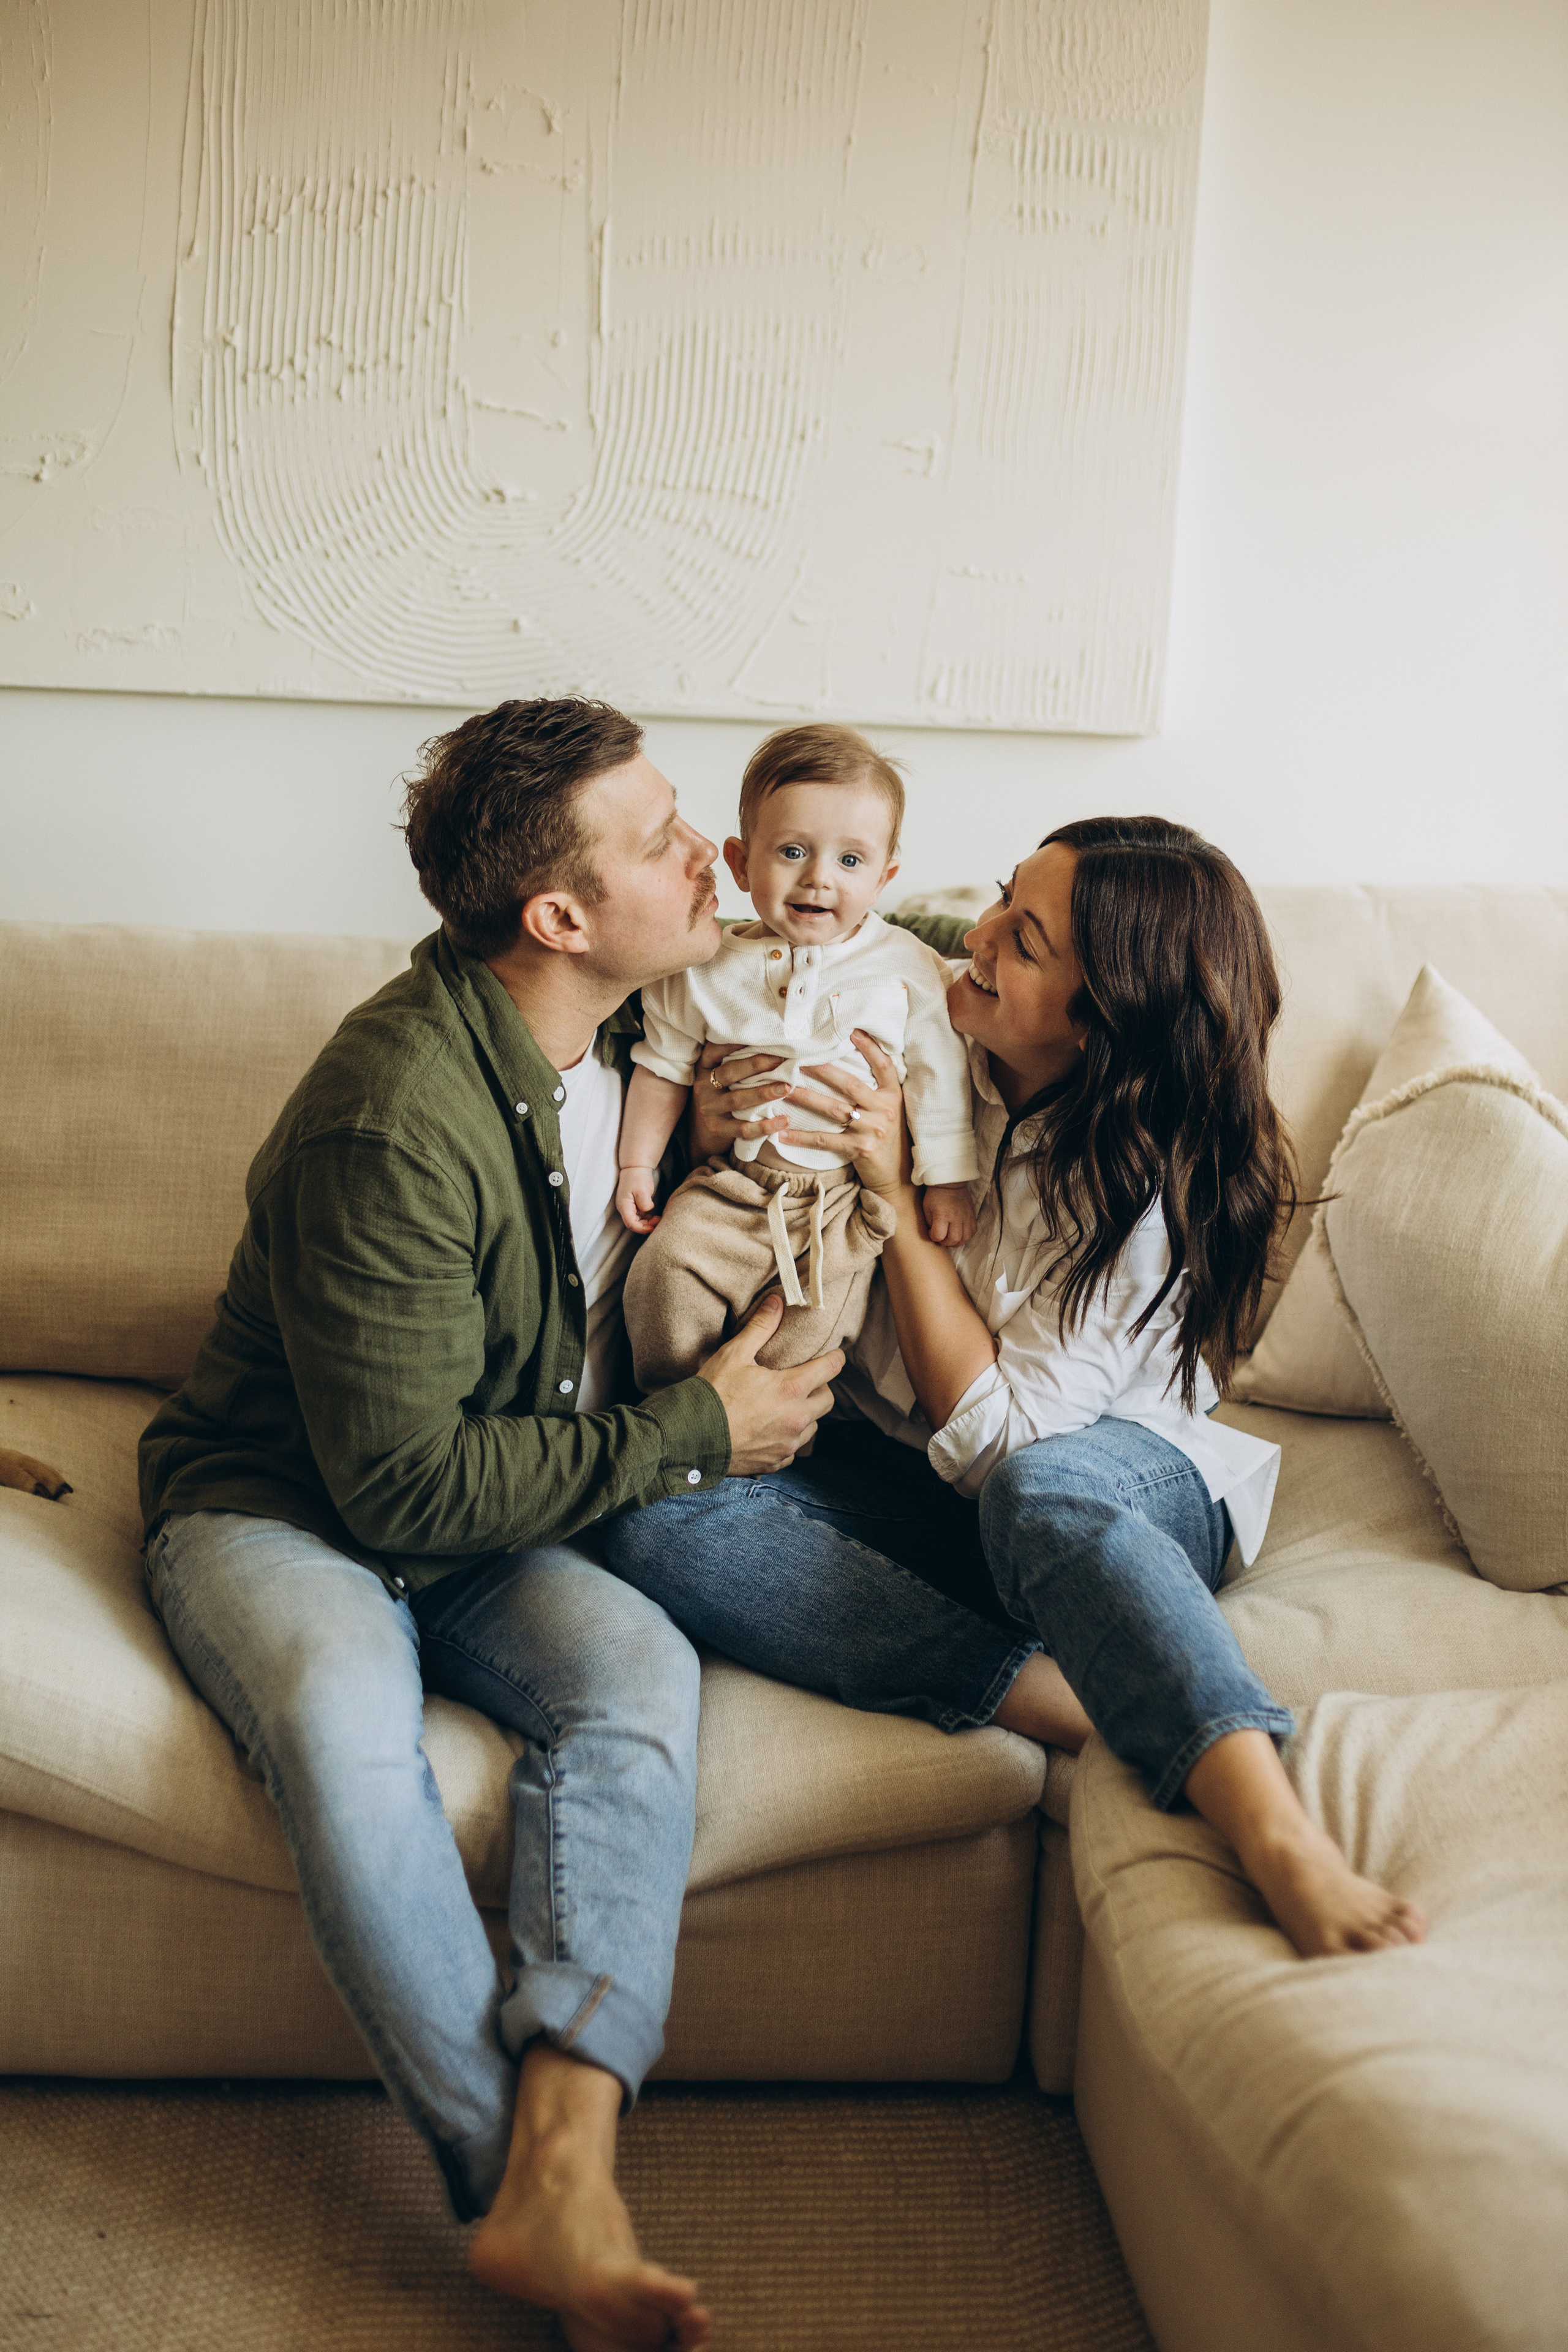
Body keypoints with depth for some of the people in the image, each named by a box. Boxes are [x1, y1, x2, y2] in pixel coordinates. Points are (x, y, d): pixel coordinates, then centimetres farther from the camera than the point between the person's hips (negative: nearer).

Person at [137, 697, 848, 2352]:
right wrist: (690, 1438, -16)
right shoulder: (395, 1115, -26)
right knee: (343, 1717, -38)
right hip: (279, 1511, -5)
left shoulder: (620, 1036, 1)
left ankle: (557, 2177, -32)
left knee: (642, 1667, -27)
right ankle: (523, 2187, -27)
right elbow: (405, 1483, -23)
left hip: (486, 1525, 6)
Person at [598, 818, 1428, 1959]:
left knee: (1040, 1492, -43)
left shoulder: (1154, 1186, -19)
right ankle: (1092, 1701, -34)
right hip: (888, 1472, 5)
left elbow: (992, 1438, -24)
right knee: (656, 1528, -27)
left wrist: (898, 1199, -24)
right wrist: (734, 1133, -9)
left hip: (1126, 1487, -5)